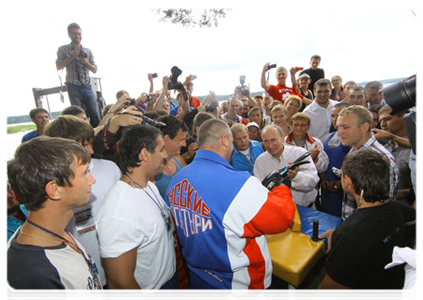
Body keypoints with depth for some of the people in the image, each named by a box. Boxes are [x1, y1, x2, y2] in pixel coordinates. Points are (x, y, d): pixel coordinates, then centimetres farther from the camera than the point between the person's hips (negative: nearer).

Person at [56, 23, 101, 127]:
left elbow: (94, 70, 12)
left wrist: (86, 62, -7)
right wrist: (71, 57, -8)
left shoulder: (88, 51, 14)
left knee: (95, 115, -7)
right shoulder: (63, 49, 8)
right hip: (73, 87, -2)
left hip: (87, 86, 2)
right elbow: (58, 67, 1)